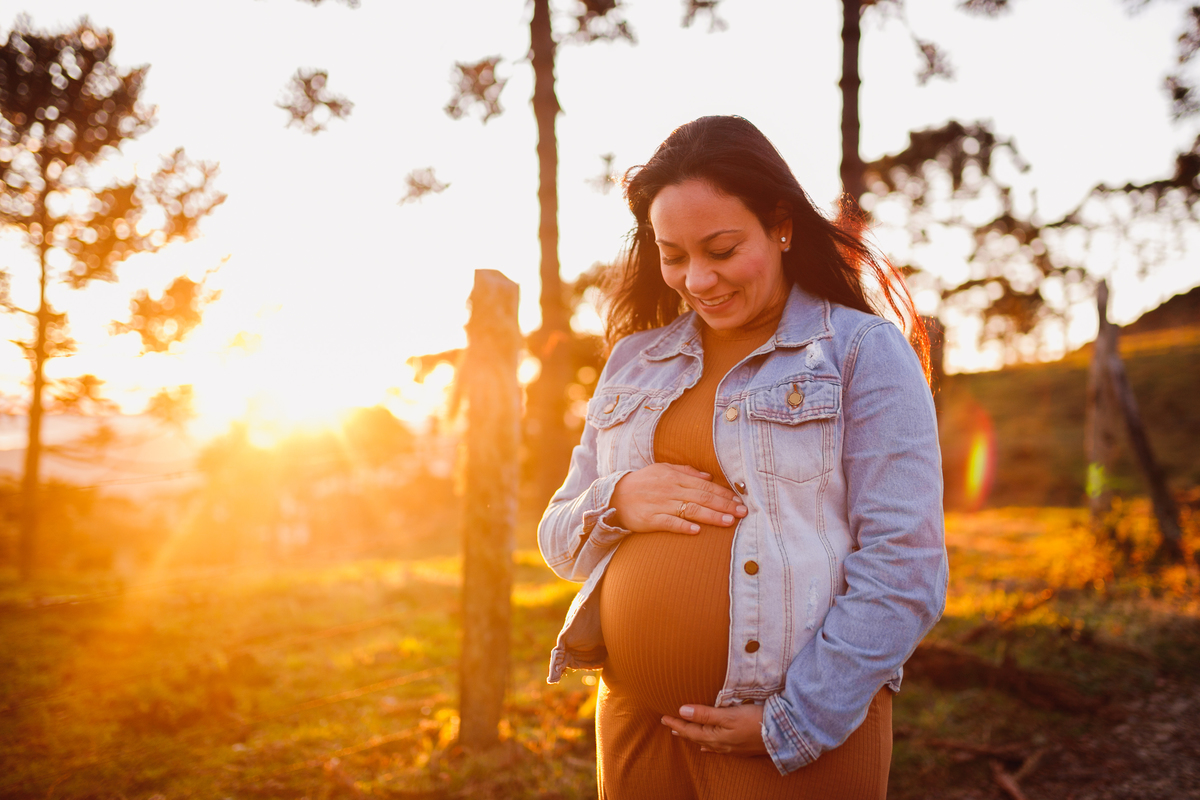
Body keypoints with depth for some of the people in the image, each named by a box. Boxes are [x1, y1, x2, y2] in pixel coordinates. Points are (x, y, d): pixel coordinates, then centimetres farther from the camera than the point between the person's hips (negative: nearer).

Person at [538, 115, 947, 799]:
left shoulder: (866, 353, -4)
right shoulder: (634, 360, 11)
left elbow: (904, 569, -11)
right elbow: (560, 541, 14)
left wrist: (793, 725, -14)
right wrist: (617, 501, -7)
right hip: (633, 717, 5)